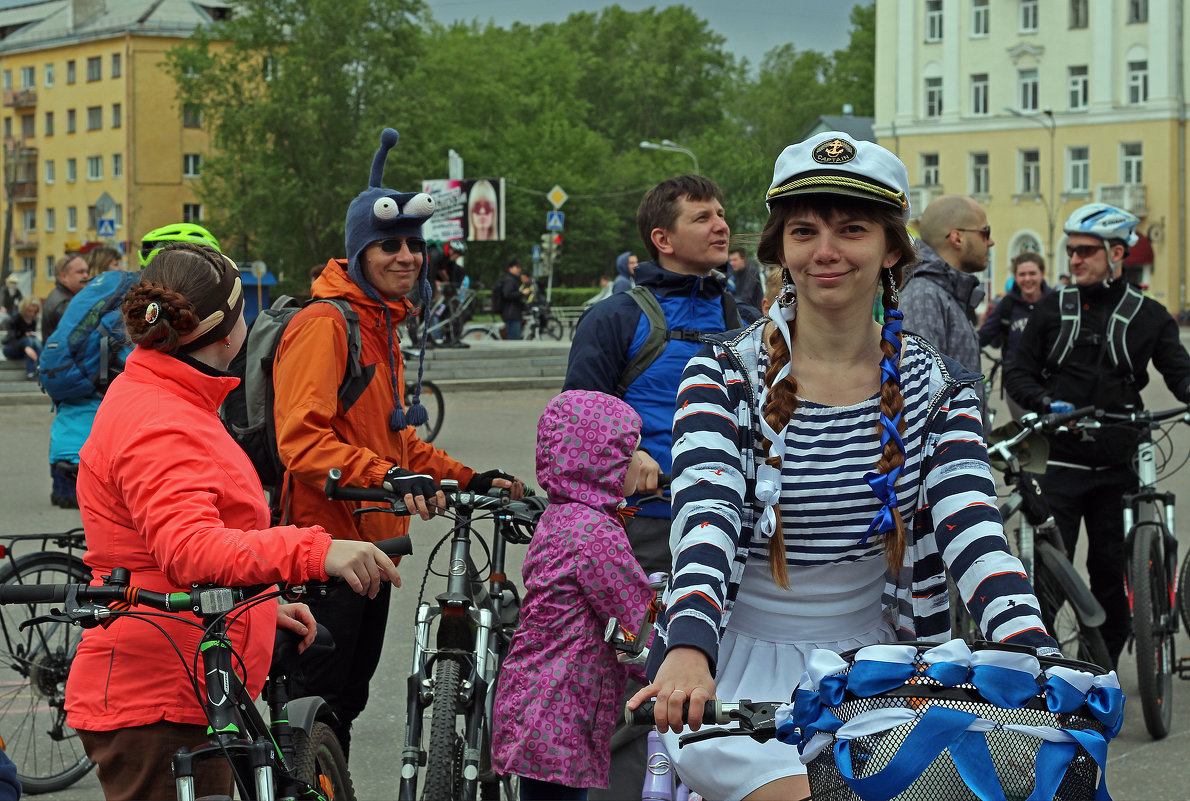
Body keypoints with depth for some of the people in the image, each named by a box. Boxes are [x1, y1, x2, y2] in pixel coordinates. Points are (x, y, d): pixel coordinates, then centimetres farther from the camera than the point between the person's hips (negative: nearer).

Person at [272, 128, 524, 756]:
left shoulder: (382, 327, 19)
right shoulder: (324, 323, -13)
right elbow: (302, 441, -23)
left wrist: (469, 480, 15)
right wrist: (385, 477, -34)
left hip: (371, 542, 10)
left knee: (348, 699, 15)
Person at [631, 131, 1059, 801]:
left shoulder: (936, 389, 2)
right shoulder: (726, 374, -5)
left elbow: (974, 532, -12)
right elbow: (705, 516, -20)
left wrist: (1038, 661, -31)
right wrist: (687, 650, -40)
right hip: (740, 660, -3)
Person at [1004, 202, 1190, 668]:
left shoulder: (1148, 316, 6)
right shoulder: (1053, 309, 8)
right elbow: (1018, 373, 7)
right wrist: (1047, 403, -14)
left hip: (1118, 466, 1)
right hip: (1063, 460, -1)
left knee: (1112, 569, 5)